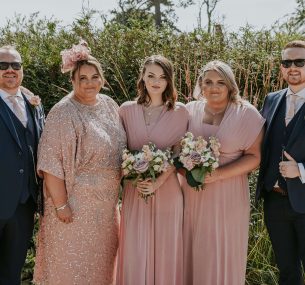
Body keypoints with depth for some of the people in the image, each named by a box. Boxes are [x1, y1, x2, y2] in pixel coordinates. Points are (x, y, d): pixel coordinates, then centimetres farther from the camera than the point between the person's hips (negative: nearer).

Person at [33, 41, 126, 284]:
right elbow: (52, 163, -19)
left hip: (107, 202, 6)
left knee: (103, 257, 19)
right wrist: (60, 205, -19)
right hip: (76, 202, -6)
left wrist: (116, 190, 12)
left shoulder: (109, 105, 3)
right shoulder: (63, 113, -17)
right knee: (74, 262, 7)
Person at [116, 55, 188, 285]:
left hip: (167, 189, -1)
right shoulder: (127, 110, 3)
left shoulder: (180, 112, -1)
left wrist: (158, 182, -15)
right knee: (135, 247, 5)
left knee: (165, 247, 6)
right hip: (136, 189, 1)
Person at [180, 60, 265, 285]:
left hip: (227, 195, -3)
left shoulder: (246, 114, -5)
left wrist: (219, 174, -17)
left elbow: (254, 157, -6)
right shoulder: (190, 110, 4)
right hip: (191, 194, 3)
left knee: (223, 251, 6)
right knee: (192, 251, 9)